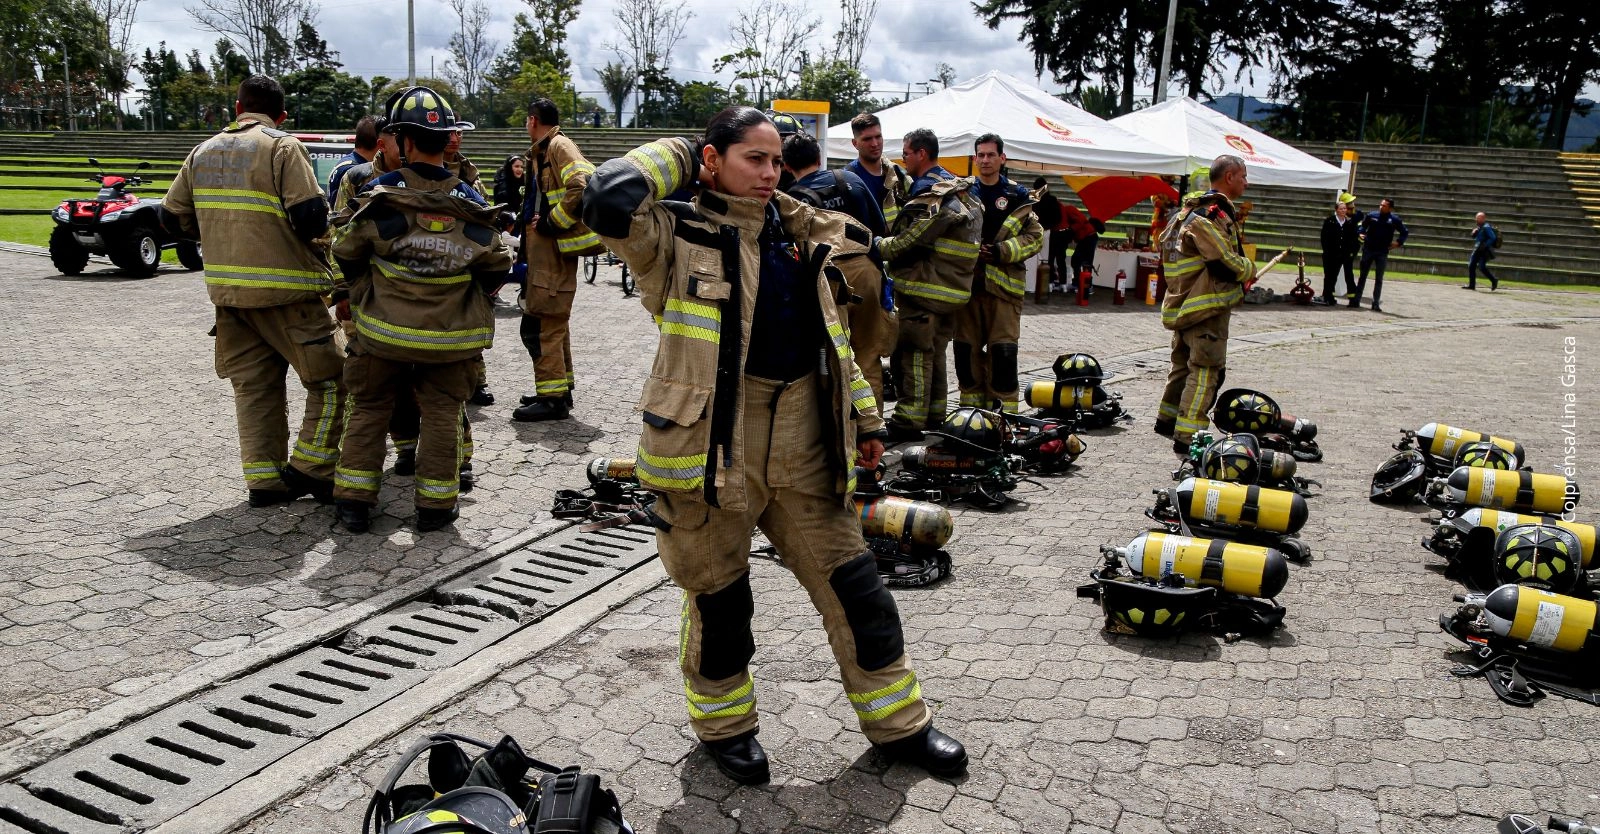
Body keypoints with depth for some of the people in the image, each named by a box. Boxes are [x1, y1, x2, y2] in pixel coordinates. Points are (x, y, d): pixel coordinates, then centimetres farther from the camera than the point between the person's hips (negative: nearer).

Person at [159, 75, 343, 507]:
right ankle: (310, 469, 1)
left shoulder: (203, 152, 11)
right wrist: (317, 234, 3)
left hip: (227, 289, 7)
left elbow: (173, 217, 14)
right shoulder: (283, 148, -9)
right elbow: (311, 216, -19)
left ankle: (264, 480, 15)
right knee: (330, 380, 3)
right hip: (284, 291, -7)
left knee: (253, 386, 13)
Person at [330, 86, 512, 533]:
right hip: (449, 333, 1)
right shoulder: (469, 201, -5)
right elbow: (496, 265, 2)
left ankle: (354, 500, 17)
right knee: (441, 415, 11)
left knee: (369, 409, 15)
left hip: (383, 329, 0)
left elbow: (347, 253, 0)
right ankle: (435, 504, 13)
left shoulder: (381, 194, -10)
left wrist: (349, 292, 19)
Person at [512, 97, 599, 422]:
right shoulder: (541, 152, 19)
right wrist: (529, 223, 14)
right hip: (543, 251, 11)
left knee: (539, 325, -10)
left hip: (554, 250, -11)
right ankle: (560, 390, 27)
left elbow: (582, 187, -27)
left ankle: (552, 397, -5)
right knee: (554, 323, 17)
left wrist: (551, 223, -20)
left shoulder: (560, 147, -12)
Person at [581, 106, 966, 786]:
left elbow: (829, 334, 20)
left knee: (852, 582, 10)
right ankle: (724, 723, 34)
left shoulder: (796, 238, 13)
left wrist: (863, 416, 18)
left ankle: (897, 722, 27)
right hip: (712, 441, -5)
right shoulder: (678, 236, -4)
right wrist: (676, 154, -6)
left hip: (802, 443, 5)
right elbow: (609, 199, -24)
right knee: (719, 592, 9)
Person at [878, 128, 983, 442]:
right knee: (935, 352, 18)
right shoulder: (961, 190, 16)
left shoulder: (930, 194, -16)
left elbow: (909, 241, -18)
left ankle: (909, 421, -2)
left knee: (913, 353, -5)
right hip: (952, 289, 10)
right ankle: (934, 414, 27)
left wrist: (878, 246, -5)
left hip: (923, 290, -10)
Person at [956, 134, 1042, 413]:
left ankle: (1005, 409, 2)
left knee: (1003, 351, -7)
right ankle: (971, 408, 18)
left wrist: (1001, 251, -11)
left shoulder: (1018, 196, 6)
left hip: (1003, 284, -2)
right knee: (966, 349, 5)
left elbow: (1035, 237, 3)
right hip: (967, 282, 2)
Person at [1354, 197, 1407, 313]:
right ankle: (1355, 300, 12)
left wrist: (1399, 242, -5)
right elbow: (1363, 225, 16)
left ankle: (1375, 304, 6)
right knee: (1362, 276, 7)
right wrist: (1361, 233, -3)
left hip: (1382, 252, -1)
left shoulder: (1394, 220, -2)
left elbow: (1405, 232, 7)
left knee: (1379, 279, 3)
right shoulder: (1371, 216, 1)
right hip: (1368, 250, 1)